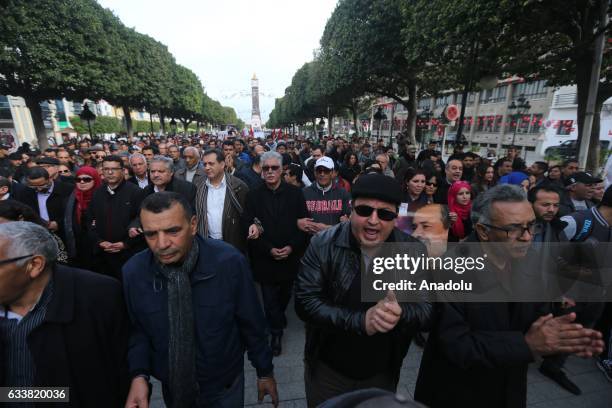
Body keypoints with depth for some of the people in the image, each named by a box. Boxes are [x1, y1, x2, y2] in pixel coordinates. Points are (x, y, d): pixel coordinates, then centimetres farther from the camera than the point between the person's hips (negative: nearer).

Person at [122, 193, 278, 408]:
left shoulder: (229, 261, -26)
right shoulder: (133, 272, -18)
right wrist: (139, 374, -17)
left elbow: (251, 323, -13)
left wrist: (265, 371, -2)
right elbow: (137, 329, -1)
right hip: (171, 386, 3)